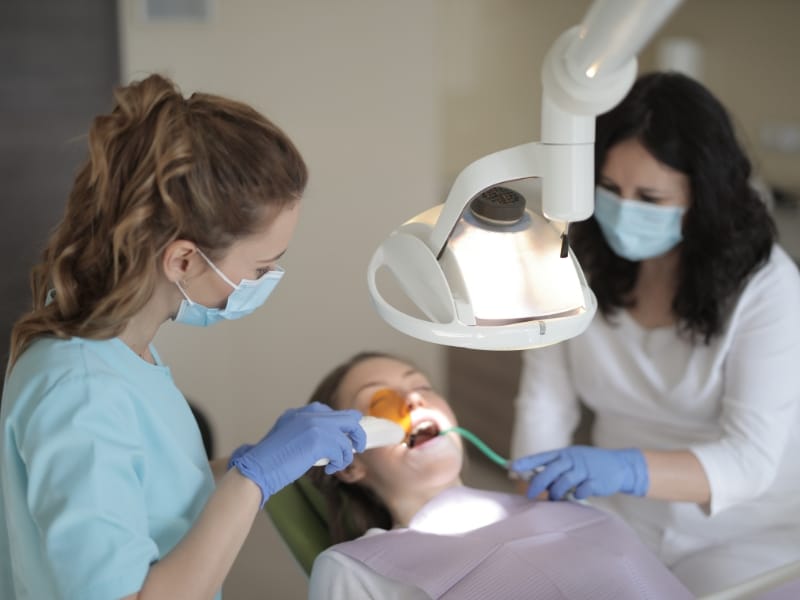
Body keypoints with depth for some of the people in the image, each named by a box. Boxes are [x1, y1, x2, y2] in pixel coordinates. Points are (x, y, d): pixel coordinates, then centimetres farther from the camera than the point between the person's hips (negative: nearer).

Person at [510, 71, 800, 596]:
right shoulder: (575, 259, -7)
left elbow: (751, 459, -24)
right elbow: (544, 402, -7)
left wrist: (625, 470, -40)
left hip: (743, 534, -2)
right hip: (616, 522, 3)